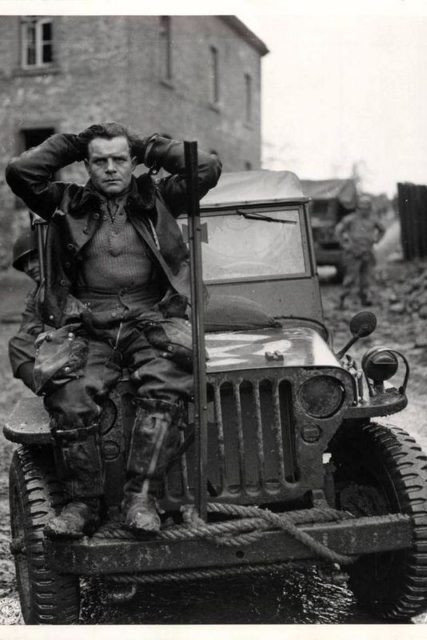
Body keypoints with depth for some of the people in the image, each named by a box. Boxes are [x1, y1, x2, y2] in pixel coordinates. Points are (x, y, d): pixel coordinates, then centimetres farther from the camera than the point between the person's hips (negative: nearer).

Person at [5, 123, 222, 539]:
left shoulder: (155, 199, 17)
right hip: (87, 329, 0)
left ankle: (140, 500, -25)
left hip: (151, 323, 0)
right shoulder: (67, 205, 16)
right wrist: (71, 145, 14)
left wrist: (149, 147, 16)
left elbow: (207, 168, 7)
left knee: (164, 391, -30)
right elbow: (19, 171, 3)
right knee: (69, 400, -27)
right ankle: (83, 504, -15)